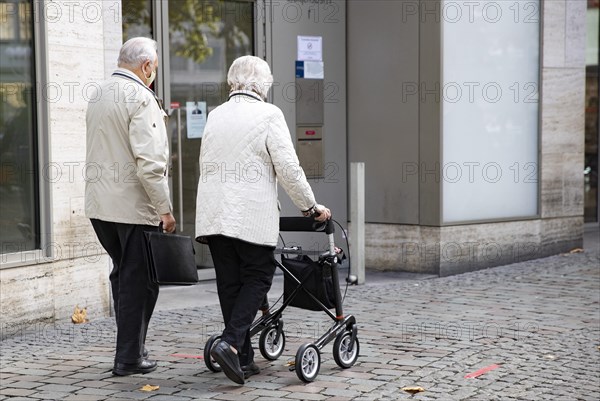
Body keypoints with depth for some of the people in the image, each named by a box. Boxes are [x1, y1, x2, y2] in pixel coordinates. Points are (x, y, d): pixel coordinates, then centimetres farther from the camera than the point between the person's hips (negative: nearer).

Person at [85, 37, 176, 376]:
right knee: (140, 281, 2)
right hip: (134, 207, -8)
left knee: (123, 276, 18)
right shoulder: (140, 98, -14)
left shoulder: (99, 95, 13)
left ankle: (131, 348, 25)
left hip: (100, 205, 8)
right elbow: (149, 162, -20)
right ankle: (130, 357, 8)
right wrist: (166, 210, -16)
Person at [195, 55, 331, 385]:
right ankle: (230, 343, -12)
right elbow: (288, 169, -8)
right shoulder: (268, 114, -5)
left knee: (230, 284, 9)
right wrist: (311, 207, 3)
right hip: (252, 215, -5)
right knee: (258, 277, 5)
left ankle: (243, 359, 13)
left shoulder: (215, 115, 13)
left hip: (212, 215, 6)